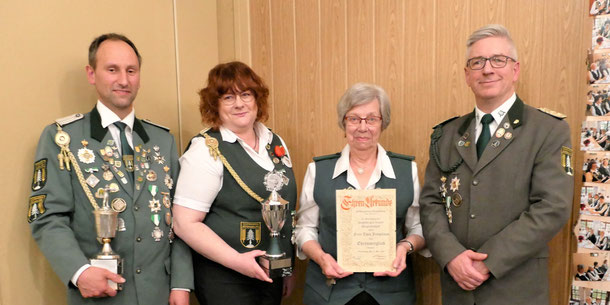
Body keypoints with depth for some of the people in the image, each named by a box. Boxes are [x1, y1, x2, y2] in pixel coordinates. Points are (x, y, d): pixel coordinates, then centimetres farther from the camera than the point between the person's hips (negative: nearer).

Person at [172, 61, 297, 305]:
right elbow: (185, 224, -16)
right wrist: (236, 261, -23)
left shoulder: (275, 143, 5)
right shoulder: (206, 149, -13)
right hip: (226, 282, -5)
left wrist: (288, 267, 14)